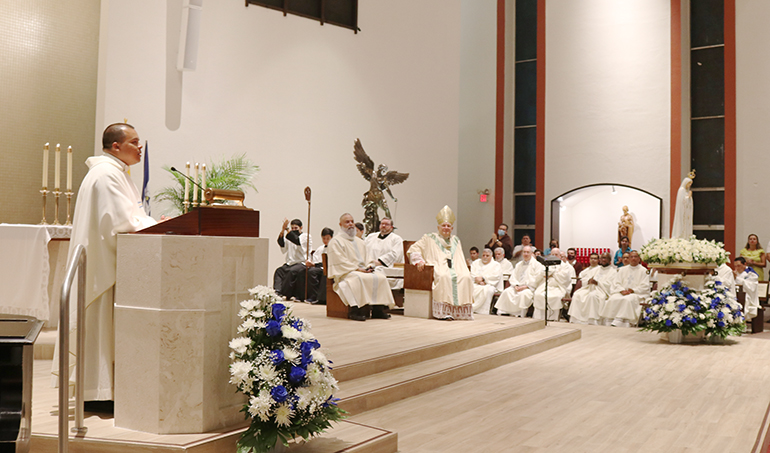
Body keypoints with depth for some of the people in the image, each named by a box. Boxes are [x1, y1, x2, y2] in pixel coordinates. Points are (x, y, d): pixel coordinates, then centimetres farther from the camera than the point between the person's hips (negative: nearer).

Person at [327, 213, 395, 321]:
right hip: (345, 272, -7)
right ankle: (355, 311, -37)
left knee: (380, 277, -19)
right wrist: (357, 269, -17)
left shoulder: (360, 241, 25)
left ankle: (378, 309, -21)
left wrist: (368, 267, 0)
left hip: (362, 270, 7)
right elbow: (340, 262, -10)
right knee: (359, 279, -38)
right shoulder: (335, 241, 0)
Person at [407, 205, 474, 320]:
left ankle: (461, 311, -25)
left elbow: (460, 260, 30)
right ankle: (443, 311, -36)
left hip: (454, 268, 4)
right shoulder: (430, 239, 12)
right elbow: (413, 250, 7)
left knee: (465, 277, -27)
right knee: (444, 276, -38)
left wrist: (465, 270, 10)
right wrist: (419, 261, -10)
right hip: (437, 268, -4)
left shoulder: (455, 241, 26)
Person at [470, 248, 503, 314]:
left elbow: (496, 276, -6)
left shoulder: (496, 265, 12)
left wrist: (483, 278, -14)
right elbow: (472, 274, 7)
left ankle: (482, 311, -39)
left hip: (489, 284, -3)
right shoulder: (476, 263, 22)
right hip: (475, 284, 3)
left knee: (487, 290, -38)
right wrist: (479, 281, -13)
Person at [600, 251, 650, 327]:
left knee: (628, 300, -37)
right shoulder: (622, 270, 20)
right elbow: (616, 283, 11)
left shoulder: (643, 271, 9)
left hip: (637, 294, -3)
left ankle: (617, 322, -41)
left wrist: (633, 290, -13)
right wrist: (622, 290, -9)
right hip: (621, 293, 3)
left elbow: (645, 286, 0)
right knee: (612, 299, -29)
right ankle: (608, 322, -31)